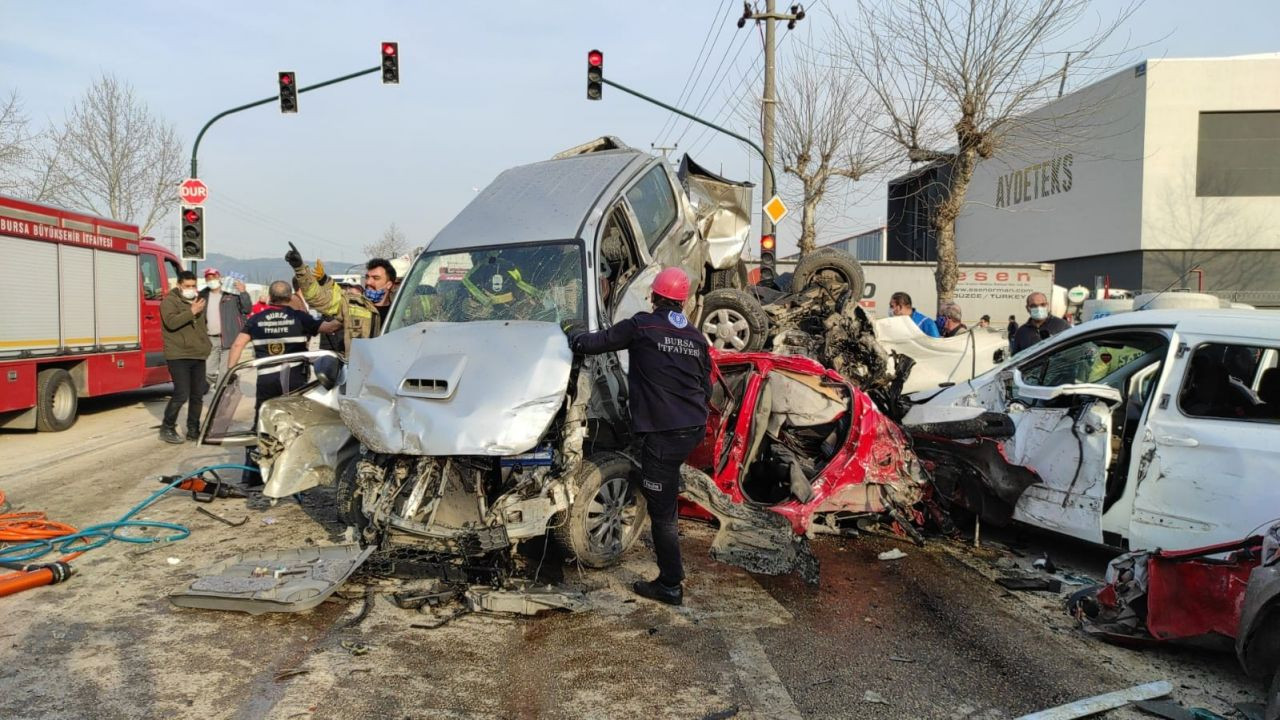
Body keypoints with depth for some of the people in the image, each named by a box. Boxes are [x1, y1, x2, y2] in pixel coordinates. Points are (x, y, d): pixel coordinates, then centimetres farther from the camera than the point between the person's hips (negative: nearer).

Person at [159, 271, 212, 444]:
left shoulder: (198, 300, 18)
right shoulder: (170, 301, -5)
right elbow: (171, 322, -22)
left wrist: (206, 345, 25)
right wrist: (191, 311, -26)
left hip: (198, 355, 7)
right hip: (178, 356, -7)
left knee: (197, 395, 8)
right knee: (181, 394, -13)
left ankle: (193, 430, 18)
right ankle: (167, 428, 2)